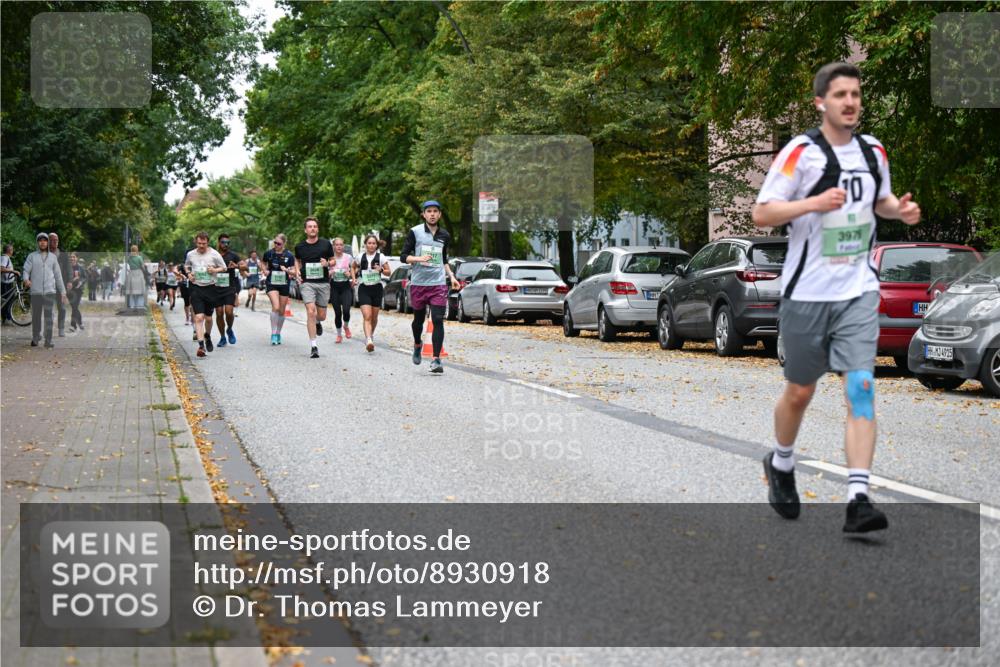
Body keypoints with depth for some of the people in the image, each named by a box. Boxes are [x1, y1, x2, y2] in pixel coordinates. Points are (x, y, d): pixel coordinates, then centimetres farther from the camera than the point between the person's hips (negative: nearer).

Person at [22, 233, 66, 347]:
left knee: (48, 316, -5)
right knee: (36, 316, 4)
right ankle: (35, 339, 14)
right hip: (36, 291, -1)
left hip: (50, 291, 1)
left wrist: (63, 291, 11)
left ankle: (48, 341, -5)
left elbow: (58, 275, 14)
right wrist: (26, 279, -23)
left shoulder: (52, 257, 13)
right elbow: (26, 270, 0)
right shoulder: (32, 256, 8)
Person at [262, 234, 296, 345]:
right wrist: (265, 270, 0)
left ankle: (278, 333, 27)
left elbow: (294, 273, -3)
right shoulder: (269, 253, -2)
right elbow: (263, 263, 19)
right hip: (271, 284, -1)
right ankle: (273, 333, -13)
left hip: (284, 285, 1)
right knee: (275, 307, -21)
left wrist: (287, 270, -23)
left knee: (282, 311, 9)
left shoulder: (289, 255, -4)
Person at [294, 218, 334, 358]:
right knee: (311, 312, -16)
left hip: (323, 283, 1)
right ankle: (313, 346, -13)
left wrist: (327, 263, -10)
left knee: (321, 315, 7)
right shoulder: (300, 247, 4)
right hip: (307, 283, -1)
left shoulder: (326, 244, 3)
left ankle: (317, 323, 47)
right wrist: (297, 273, 6)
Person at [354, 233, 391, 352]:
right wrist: (354, 278, 4)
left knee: (374, 317, 13)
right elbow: (353, 268, 20)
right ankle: (369, 340, -28)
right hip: (364, 289, -1)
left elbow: (388, 272, 4)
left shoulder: (380, 257, 0)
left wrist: (381, 270, -16)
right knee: (367, 316, -16)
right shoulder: (361, 257, 3)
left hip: (376, 288, 1)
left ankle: (371, 335, 40)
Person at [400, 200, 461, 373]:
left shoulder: (444, 236, 13)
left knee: (438, 321, -11)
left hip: (438, 284, 1)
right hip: (418, 283, -1)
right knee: (419, 319, 11)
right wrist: (419, 258, -19)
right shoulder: (415, 232, 0)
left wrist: (451, 276, 12)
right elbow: (403, 257, -1)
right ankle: (417, 345, 42)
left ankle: (436, 359, -13)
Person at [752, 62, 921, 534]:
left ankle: (858, 500, -13)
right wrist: (813, 202, -24)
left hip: (858, 292, 3)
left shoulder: (873, 151, 8)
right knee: (799, 392, 11)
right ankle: (781, 466, 39)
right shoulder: (802, 151, -8)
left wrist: (901, 209, 3)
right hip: (807, 292, -3)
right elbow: (760, 214, -10)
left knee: (861, 387, -11)